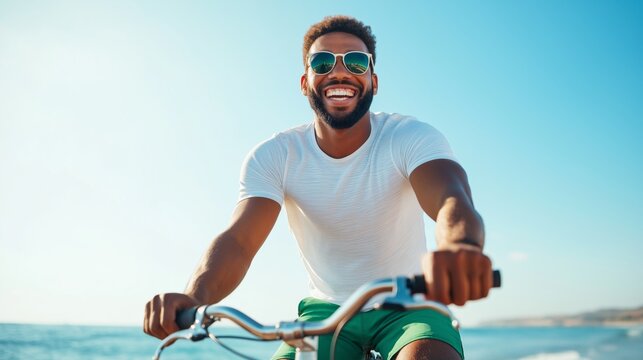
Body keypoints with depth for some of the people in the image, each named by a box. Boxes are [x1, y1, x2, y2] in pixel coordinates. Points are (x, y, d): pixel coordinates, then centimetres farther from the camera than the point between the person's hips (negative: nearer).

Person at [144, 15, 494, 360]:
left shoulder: (411, 138, -16)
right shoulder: (274, 156, -10)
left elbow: (452, 201, -36)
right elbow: (238, 239, -22)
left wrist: (458, 247, -62)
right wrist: (195, 296, -45)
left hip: (405, 306, -2)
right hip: (326, 310, 3)